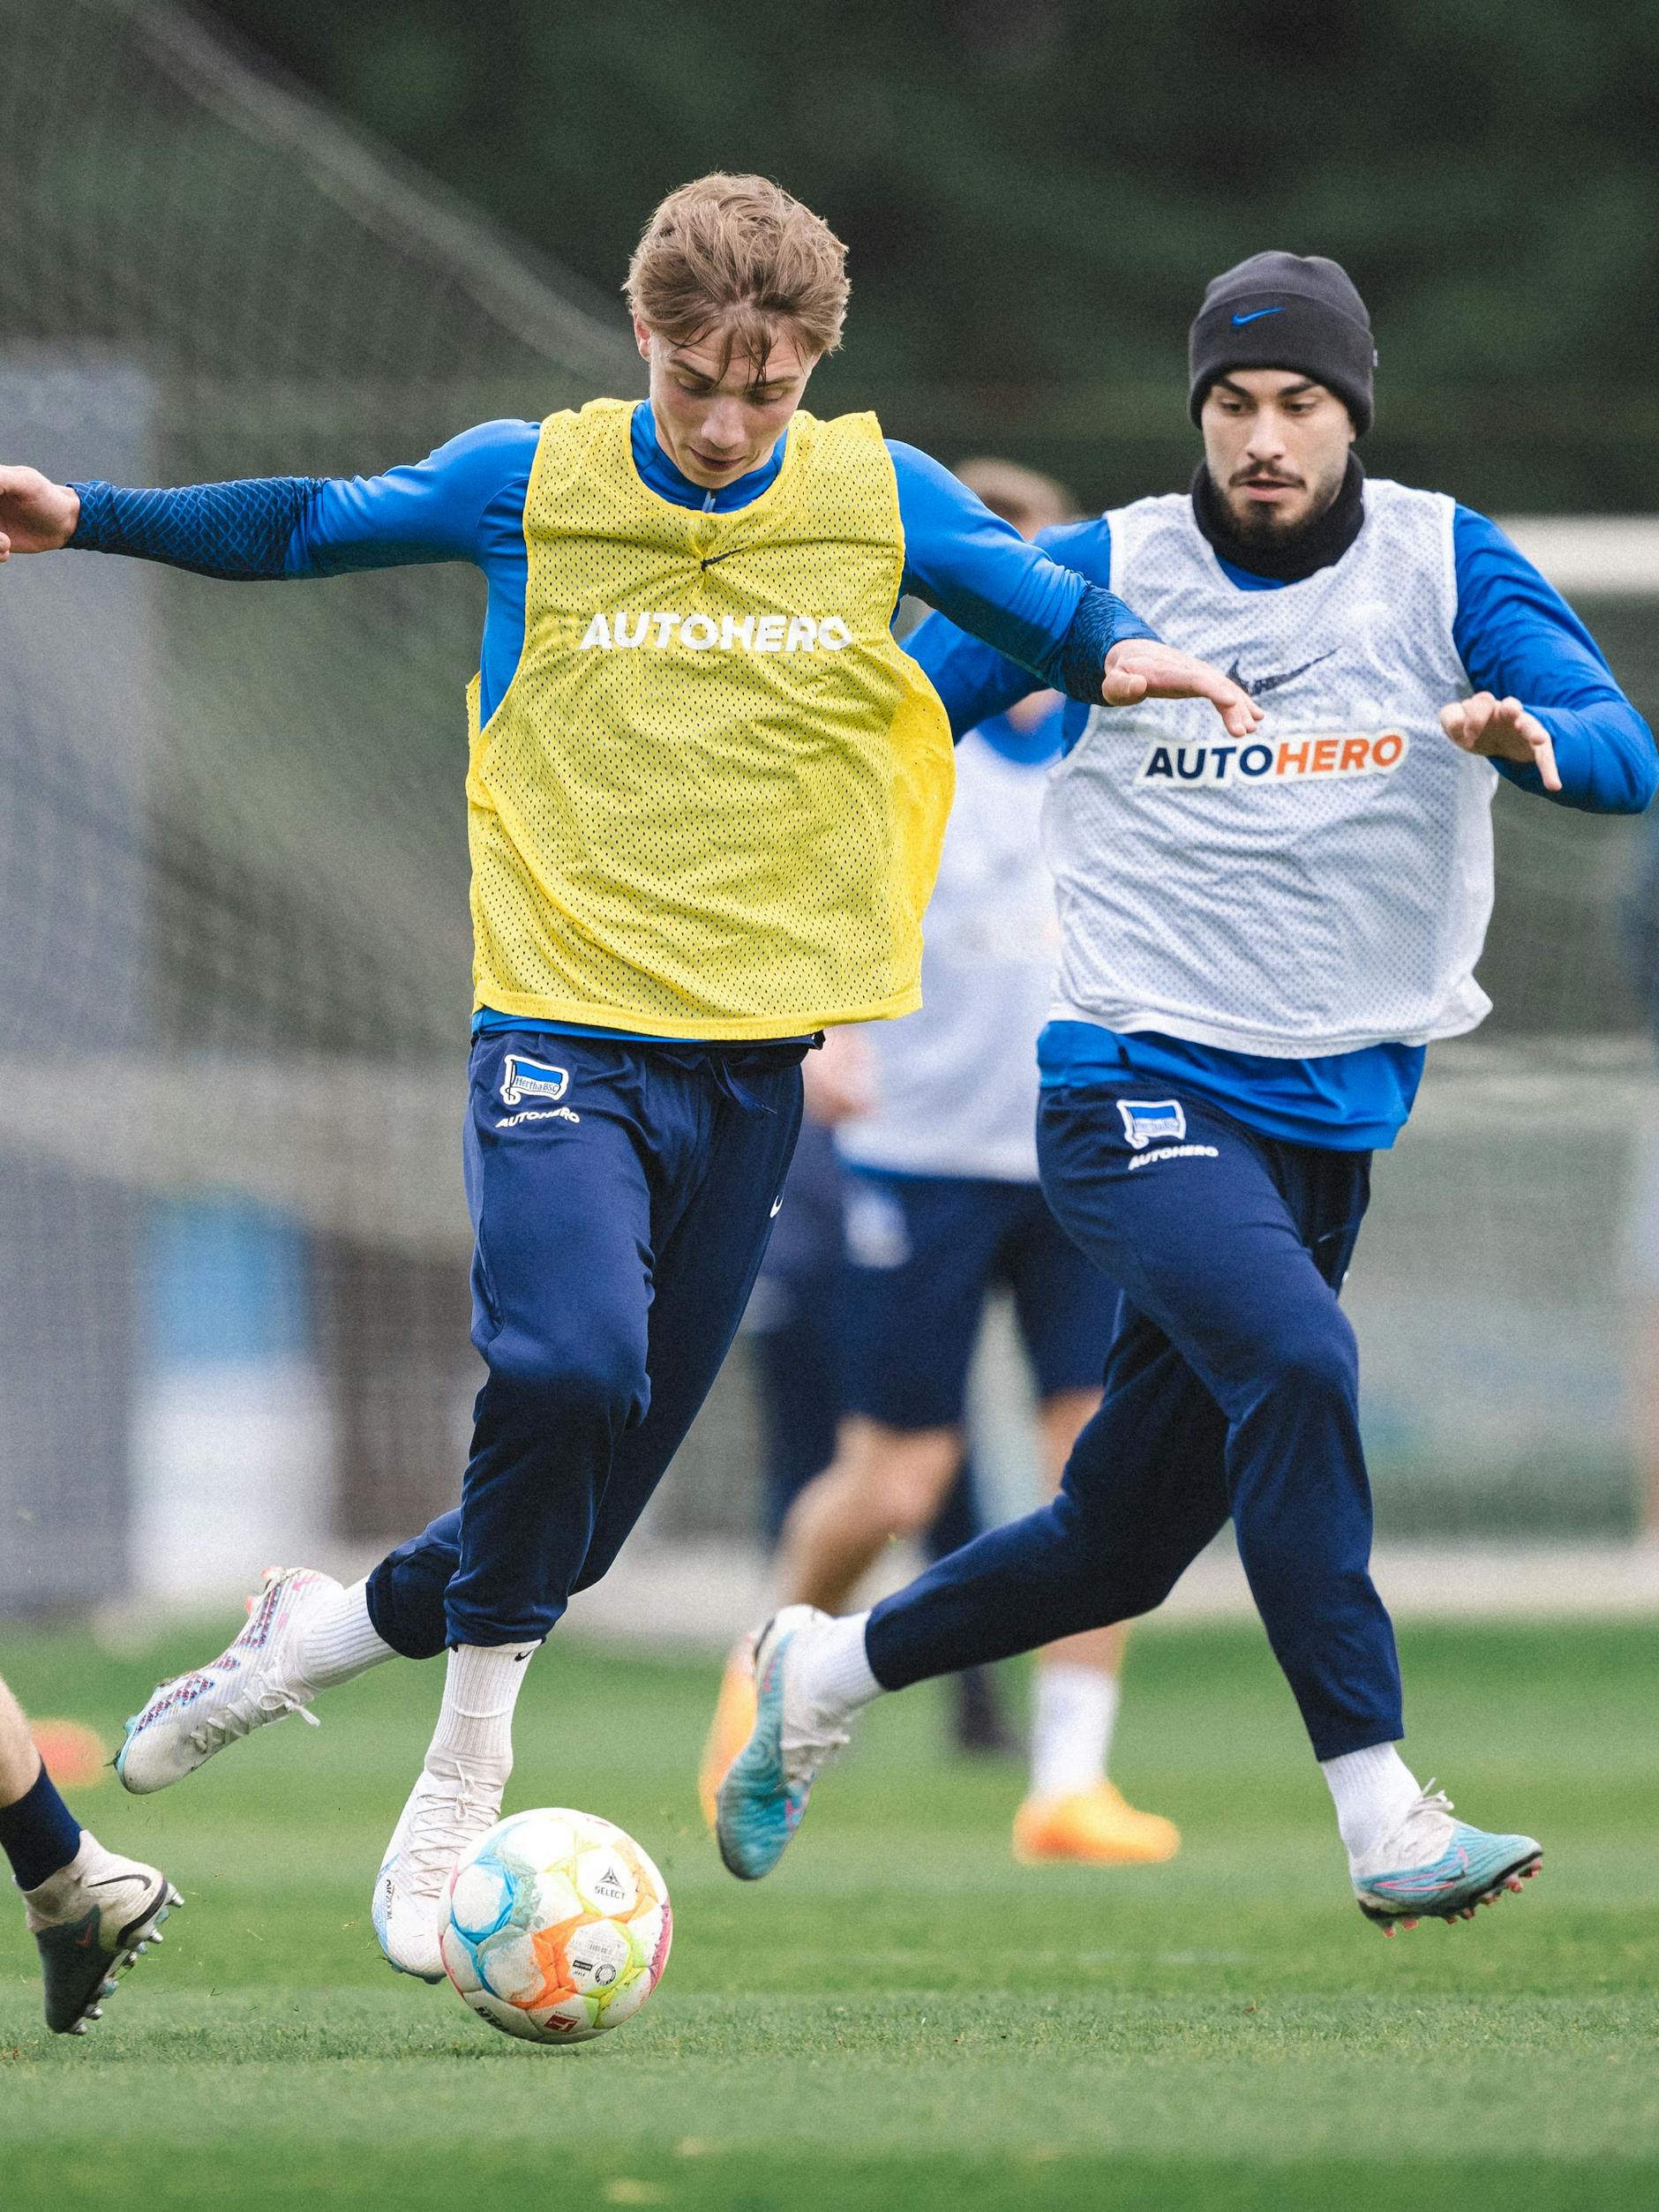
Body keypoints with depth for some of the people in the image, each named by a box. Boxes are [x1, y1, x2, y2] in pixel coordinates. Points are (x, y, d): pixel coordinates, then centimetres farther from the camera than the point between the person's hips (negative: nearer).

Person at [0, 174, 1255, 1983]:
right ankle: (465, 1780, -10)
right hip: (563, 1032, -2)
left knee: (588, 1499, 4)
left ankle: (331, 1631, 31)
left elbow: (1055, 611, 15)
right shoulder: (531, 481, 1)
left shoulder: (880, 499, 3)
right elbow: (310, 526, 14)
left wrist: (1128, 653, -7)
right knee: (567, 1365, -27)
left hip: (752, 1053, 2)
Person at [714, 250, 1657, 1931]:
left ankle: (826, 1671, 36)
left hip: (1331, 1125, 4)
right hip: (1139, 1088, -4)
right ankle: (1383, 1822, -33)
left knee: (1122, 1547, 10)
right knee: (1294, 1359, -31)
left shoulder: (1442, 567, 2)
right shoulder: (1101, 576, -1)